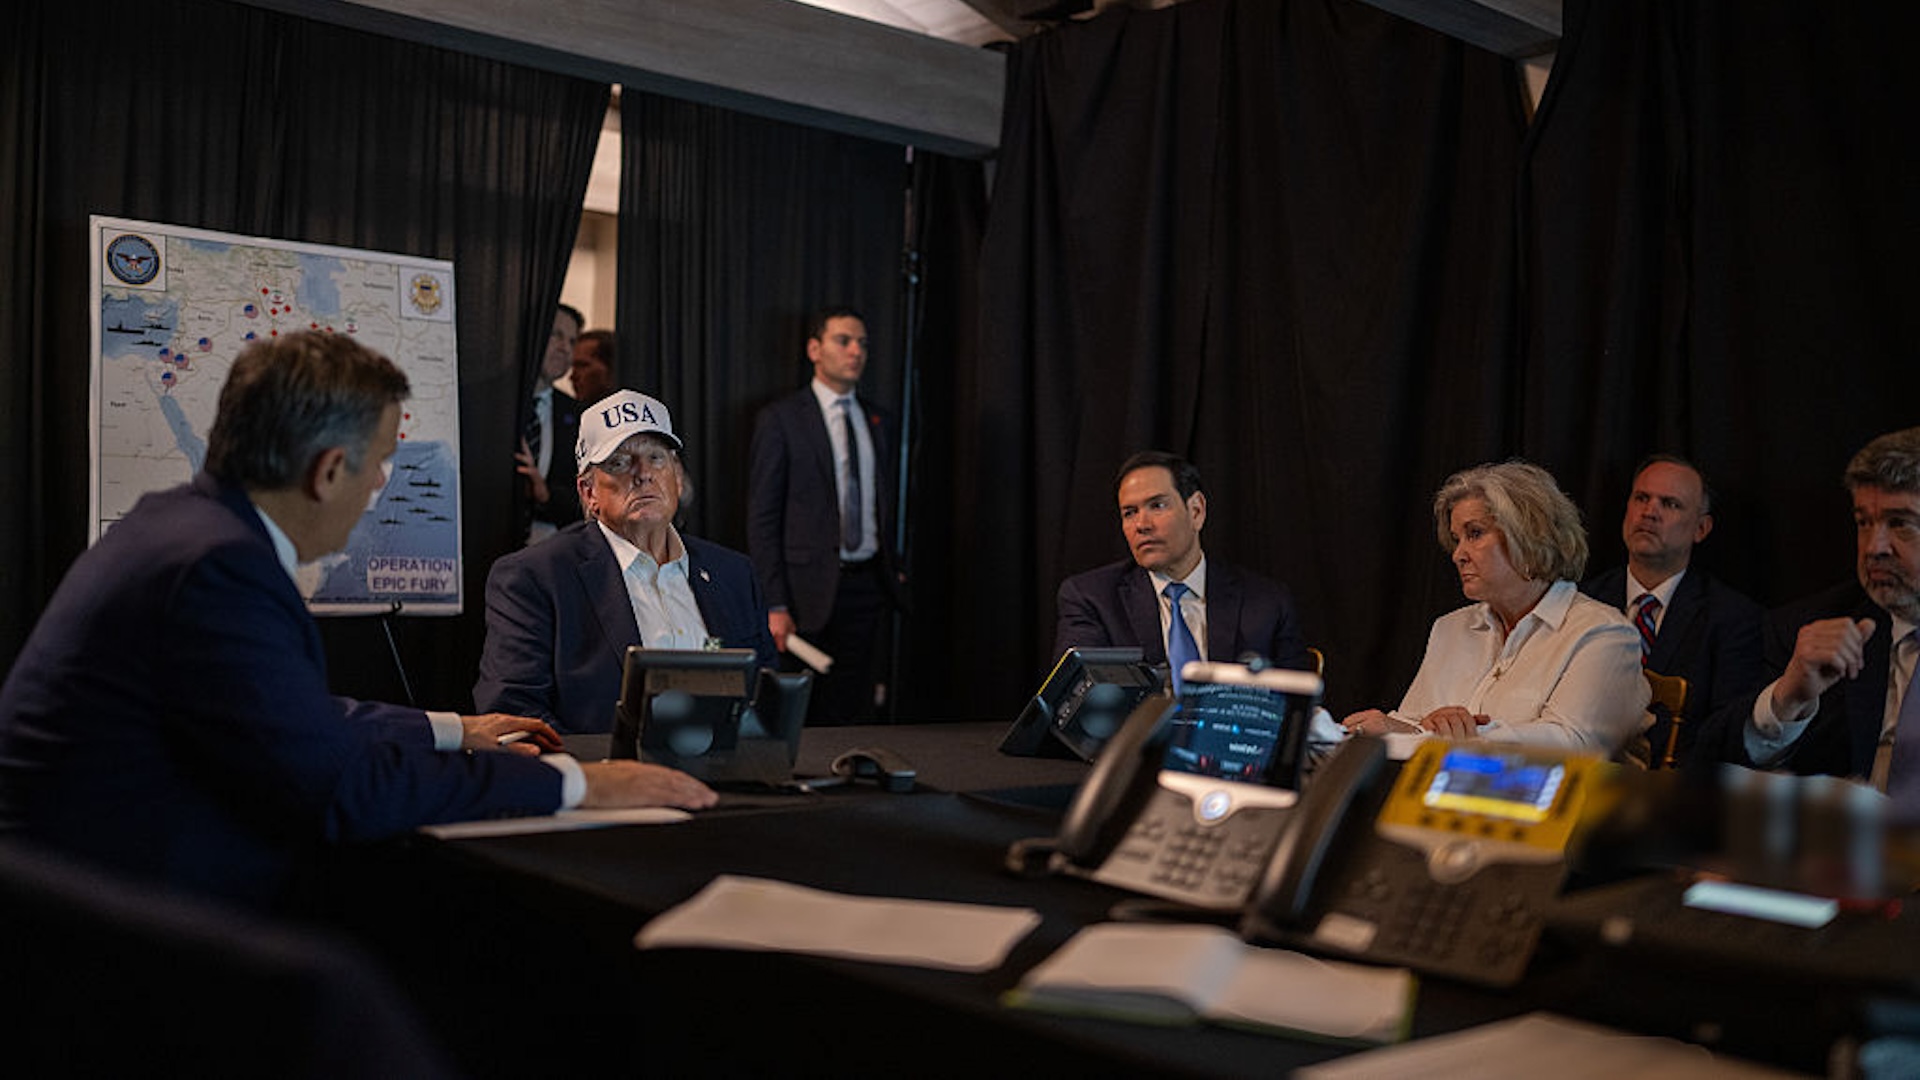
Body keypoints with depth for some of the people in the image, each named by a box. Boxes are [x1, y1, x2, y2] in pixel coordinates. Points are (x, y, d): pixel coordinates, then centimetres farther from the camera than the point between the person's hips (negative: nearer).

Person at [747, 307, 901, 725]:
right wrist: (774, 605, -12)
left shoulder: (880, 423, 13)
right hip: (810, 588, -4)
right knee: (801, 718, -1)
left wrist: (893, 572, 7)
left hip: (867, 585, 5)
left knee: (857, 715, 6)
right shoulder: (780, 419, -3)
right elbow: (762, 518, -6)